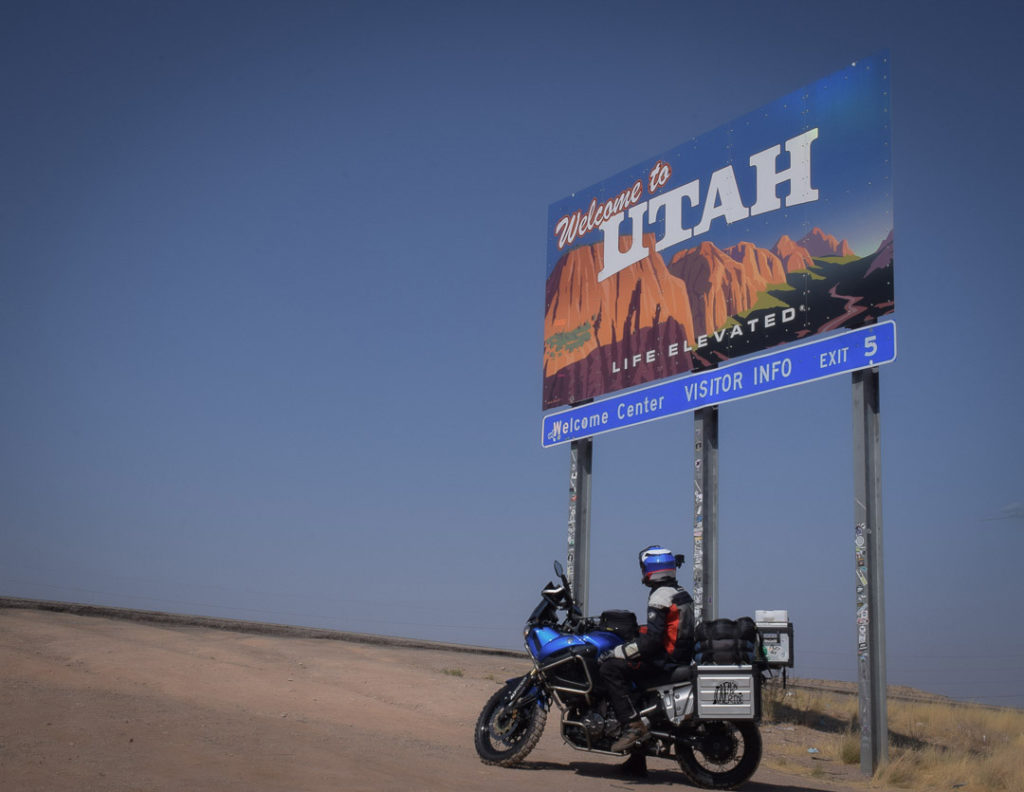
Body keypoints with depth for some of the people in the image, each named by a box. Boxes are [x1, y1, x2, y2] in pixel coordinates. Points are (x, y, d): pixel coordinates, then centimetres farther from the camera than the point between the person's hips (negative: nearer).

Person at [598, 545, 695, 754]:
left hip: (666, 659, -10)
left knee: (610, 669, -15)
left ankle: (632, 725, -23)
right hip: (683, 656, 10)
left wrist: (616, 653, -17)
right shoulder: (682, 593, 14)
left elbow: (651, 639, -23)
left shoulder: (660, 596, -16)